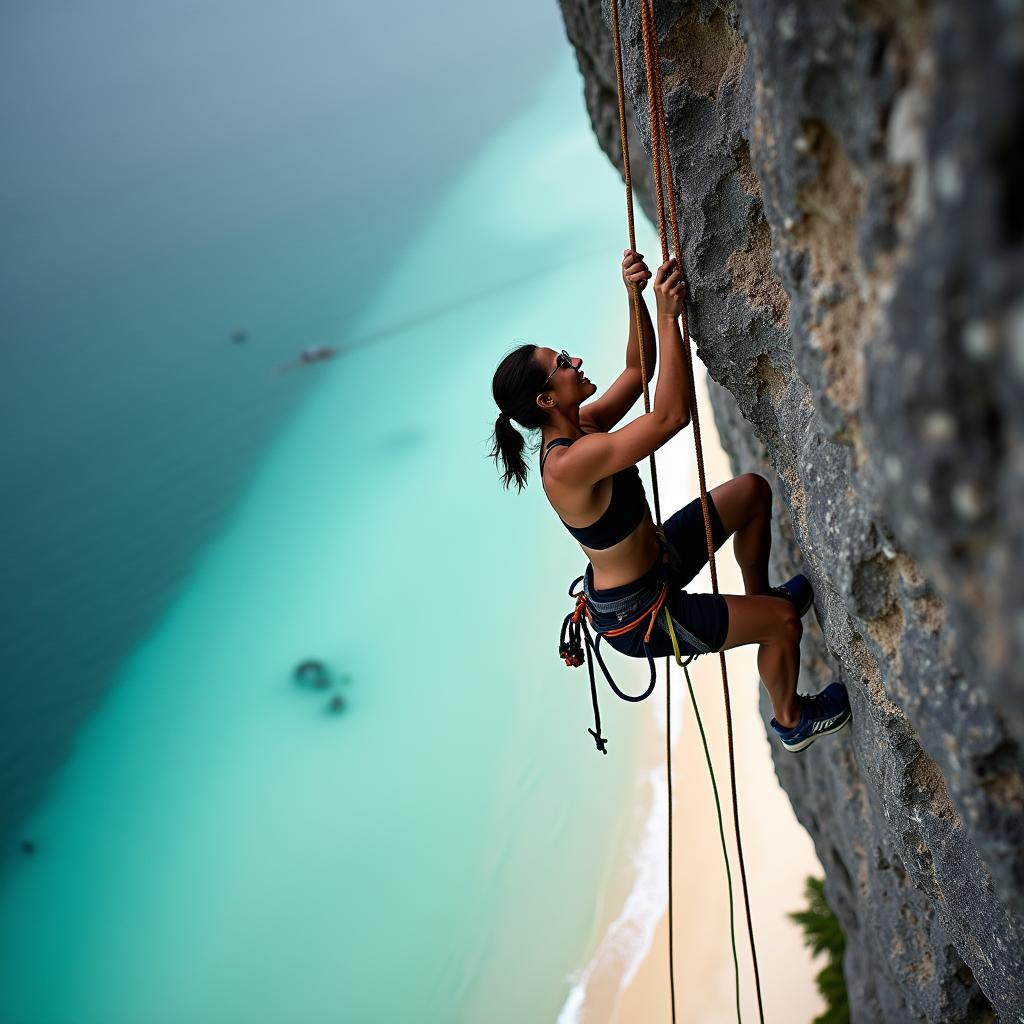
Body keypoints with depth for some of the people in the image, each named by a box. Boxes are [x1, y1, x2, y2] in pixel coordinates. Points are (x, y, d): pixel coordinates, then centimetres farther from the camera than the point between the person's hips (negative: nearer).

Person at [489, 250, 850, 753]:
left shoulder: (578, 428, -5)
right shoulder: (569, 463, -34)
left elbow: (639, 368, 7)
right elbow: (672, 414, -38)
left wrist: (635, 297, -8)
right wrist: (667, 315, -33)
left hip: (654, 560, 10)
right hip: (636, 615, -10)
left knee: (752, 490, 15)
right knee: (783, 619, -3)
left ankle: (758, 596, 34)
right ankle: (792, 721, 27)